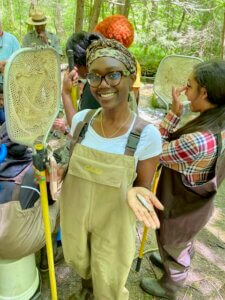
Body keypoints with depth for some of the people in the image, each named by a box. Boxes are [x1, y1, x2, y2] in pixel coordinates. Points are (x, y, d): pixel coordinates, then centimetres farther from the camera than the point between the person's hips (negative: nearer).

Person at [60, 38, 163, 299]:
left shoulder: (146, 135, -23)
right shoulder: (81, 120, -11)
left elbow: (143, 188, -9)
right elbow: (73, 165, 3)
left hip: (113, 222, -3)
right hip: (74, 214, 4)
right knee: (77, 259, 32)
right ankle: (86, 276, 69)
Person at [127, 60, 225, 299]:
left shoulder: (198, 140, -42)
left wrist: (174, 112, -25)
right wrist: (177, 114, -11)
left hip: (180, 209, -8)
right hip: (195, 204, 8)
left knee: (172, 248, 23)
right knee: (183, 243, 36)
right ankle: (179, 265, 67)